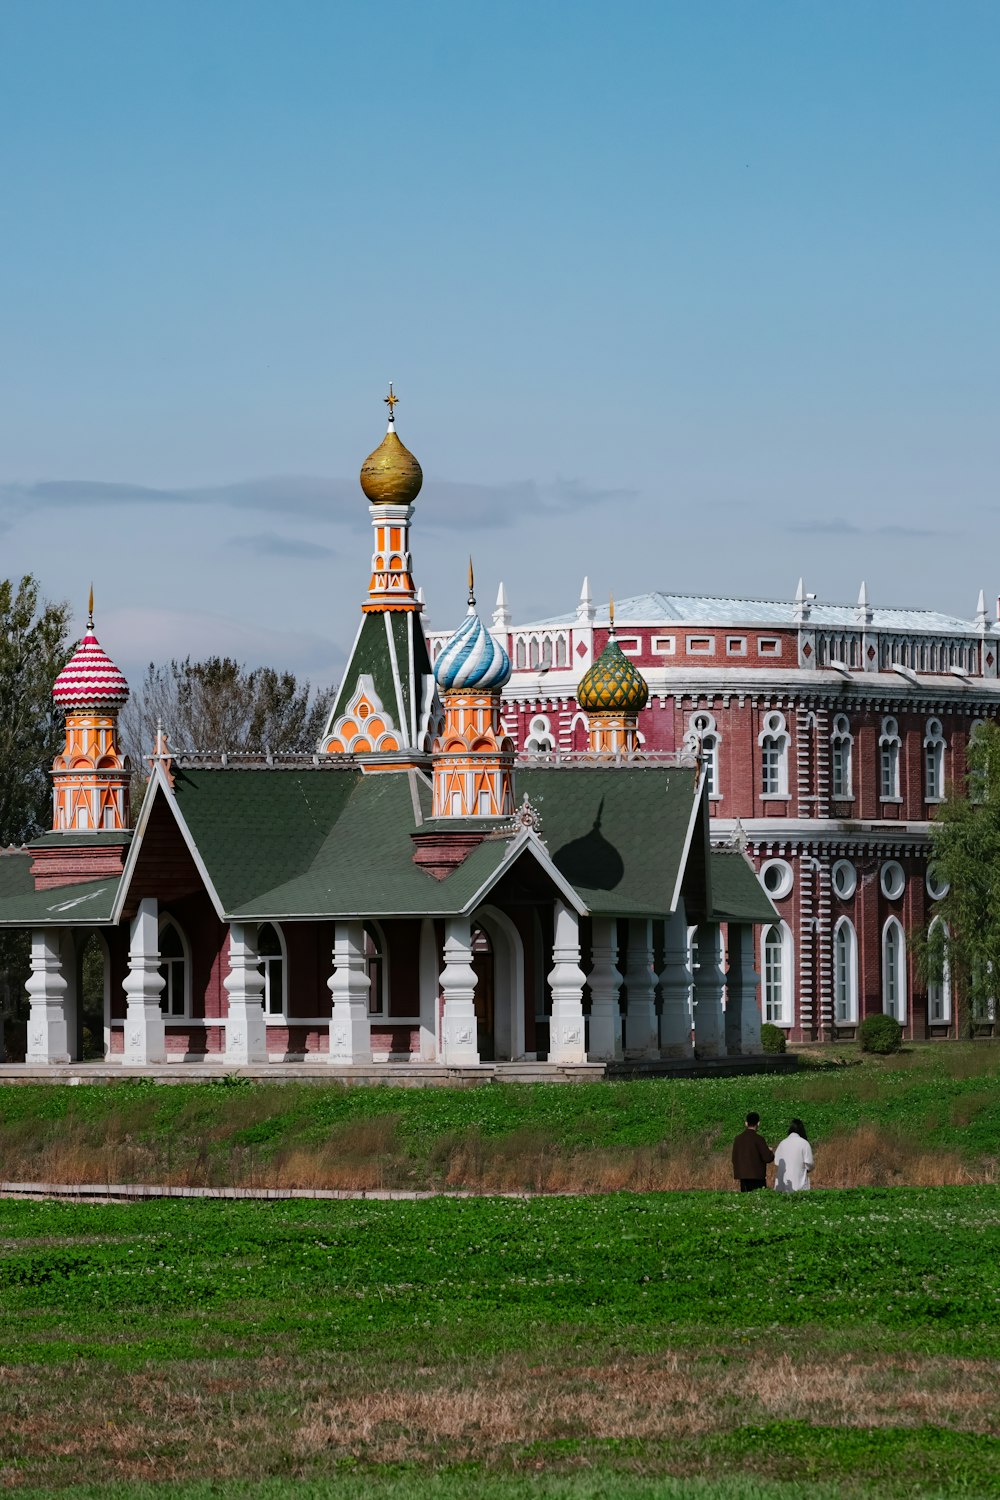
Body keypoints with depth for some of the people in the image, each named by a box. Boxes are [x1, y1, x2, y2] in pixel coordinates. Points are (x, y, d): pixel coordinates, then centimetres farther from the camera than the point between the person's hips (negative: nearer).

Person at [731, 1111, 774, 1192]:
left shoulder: (738, 1139, 7)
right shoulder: (758, 1139, -11)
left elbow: (734, 1159, 13)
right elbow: (768, 1157, -9)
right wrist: (770, 1152, 12)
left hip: (743, 1176, 5)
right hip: (757, 1176, -5)